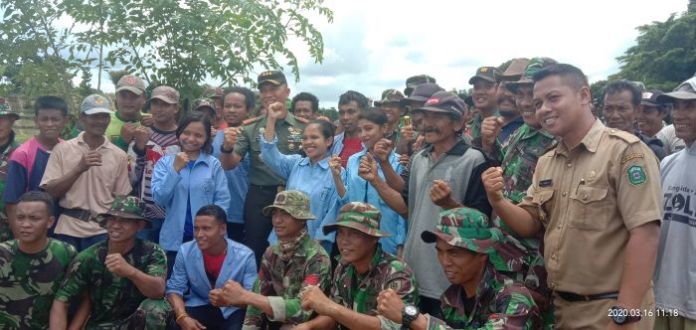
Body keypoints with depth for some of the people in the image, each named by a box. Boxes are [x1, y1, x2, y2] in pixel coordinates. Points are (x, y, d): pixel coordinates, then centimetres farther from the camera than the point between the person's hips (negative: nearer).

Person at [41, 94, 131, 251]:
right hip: (68, 230, 0)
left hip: (102, 231, 0)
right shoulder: (62, 149, 1)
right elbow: (49, 192, -4)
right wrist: (79, 168, -14)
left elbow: (121, 199, 5)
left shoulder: (119, 155, 3)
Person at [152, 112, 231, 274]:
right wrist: (176, 169, -15)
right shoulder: (164, 162, 4)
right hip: (174, 239, 1)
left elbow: (223, 200, -1)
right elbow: (159, 199, -6)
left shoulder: (214, 164, 1)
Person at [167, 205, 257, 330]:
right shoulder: (185, 251, -7)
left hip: (233, 311, -2)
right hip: (199, 307, 2)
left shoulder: (245, 255, -14)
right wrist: (183, 317, -24)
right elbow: (175, 289, -4)